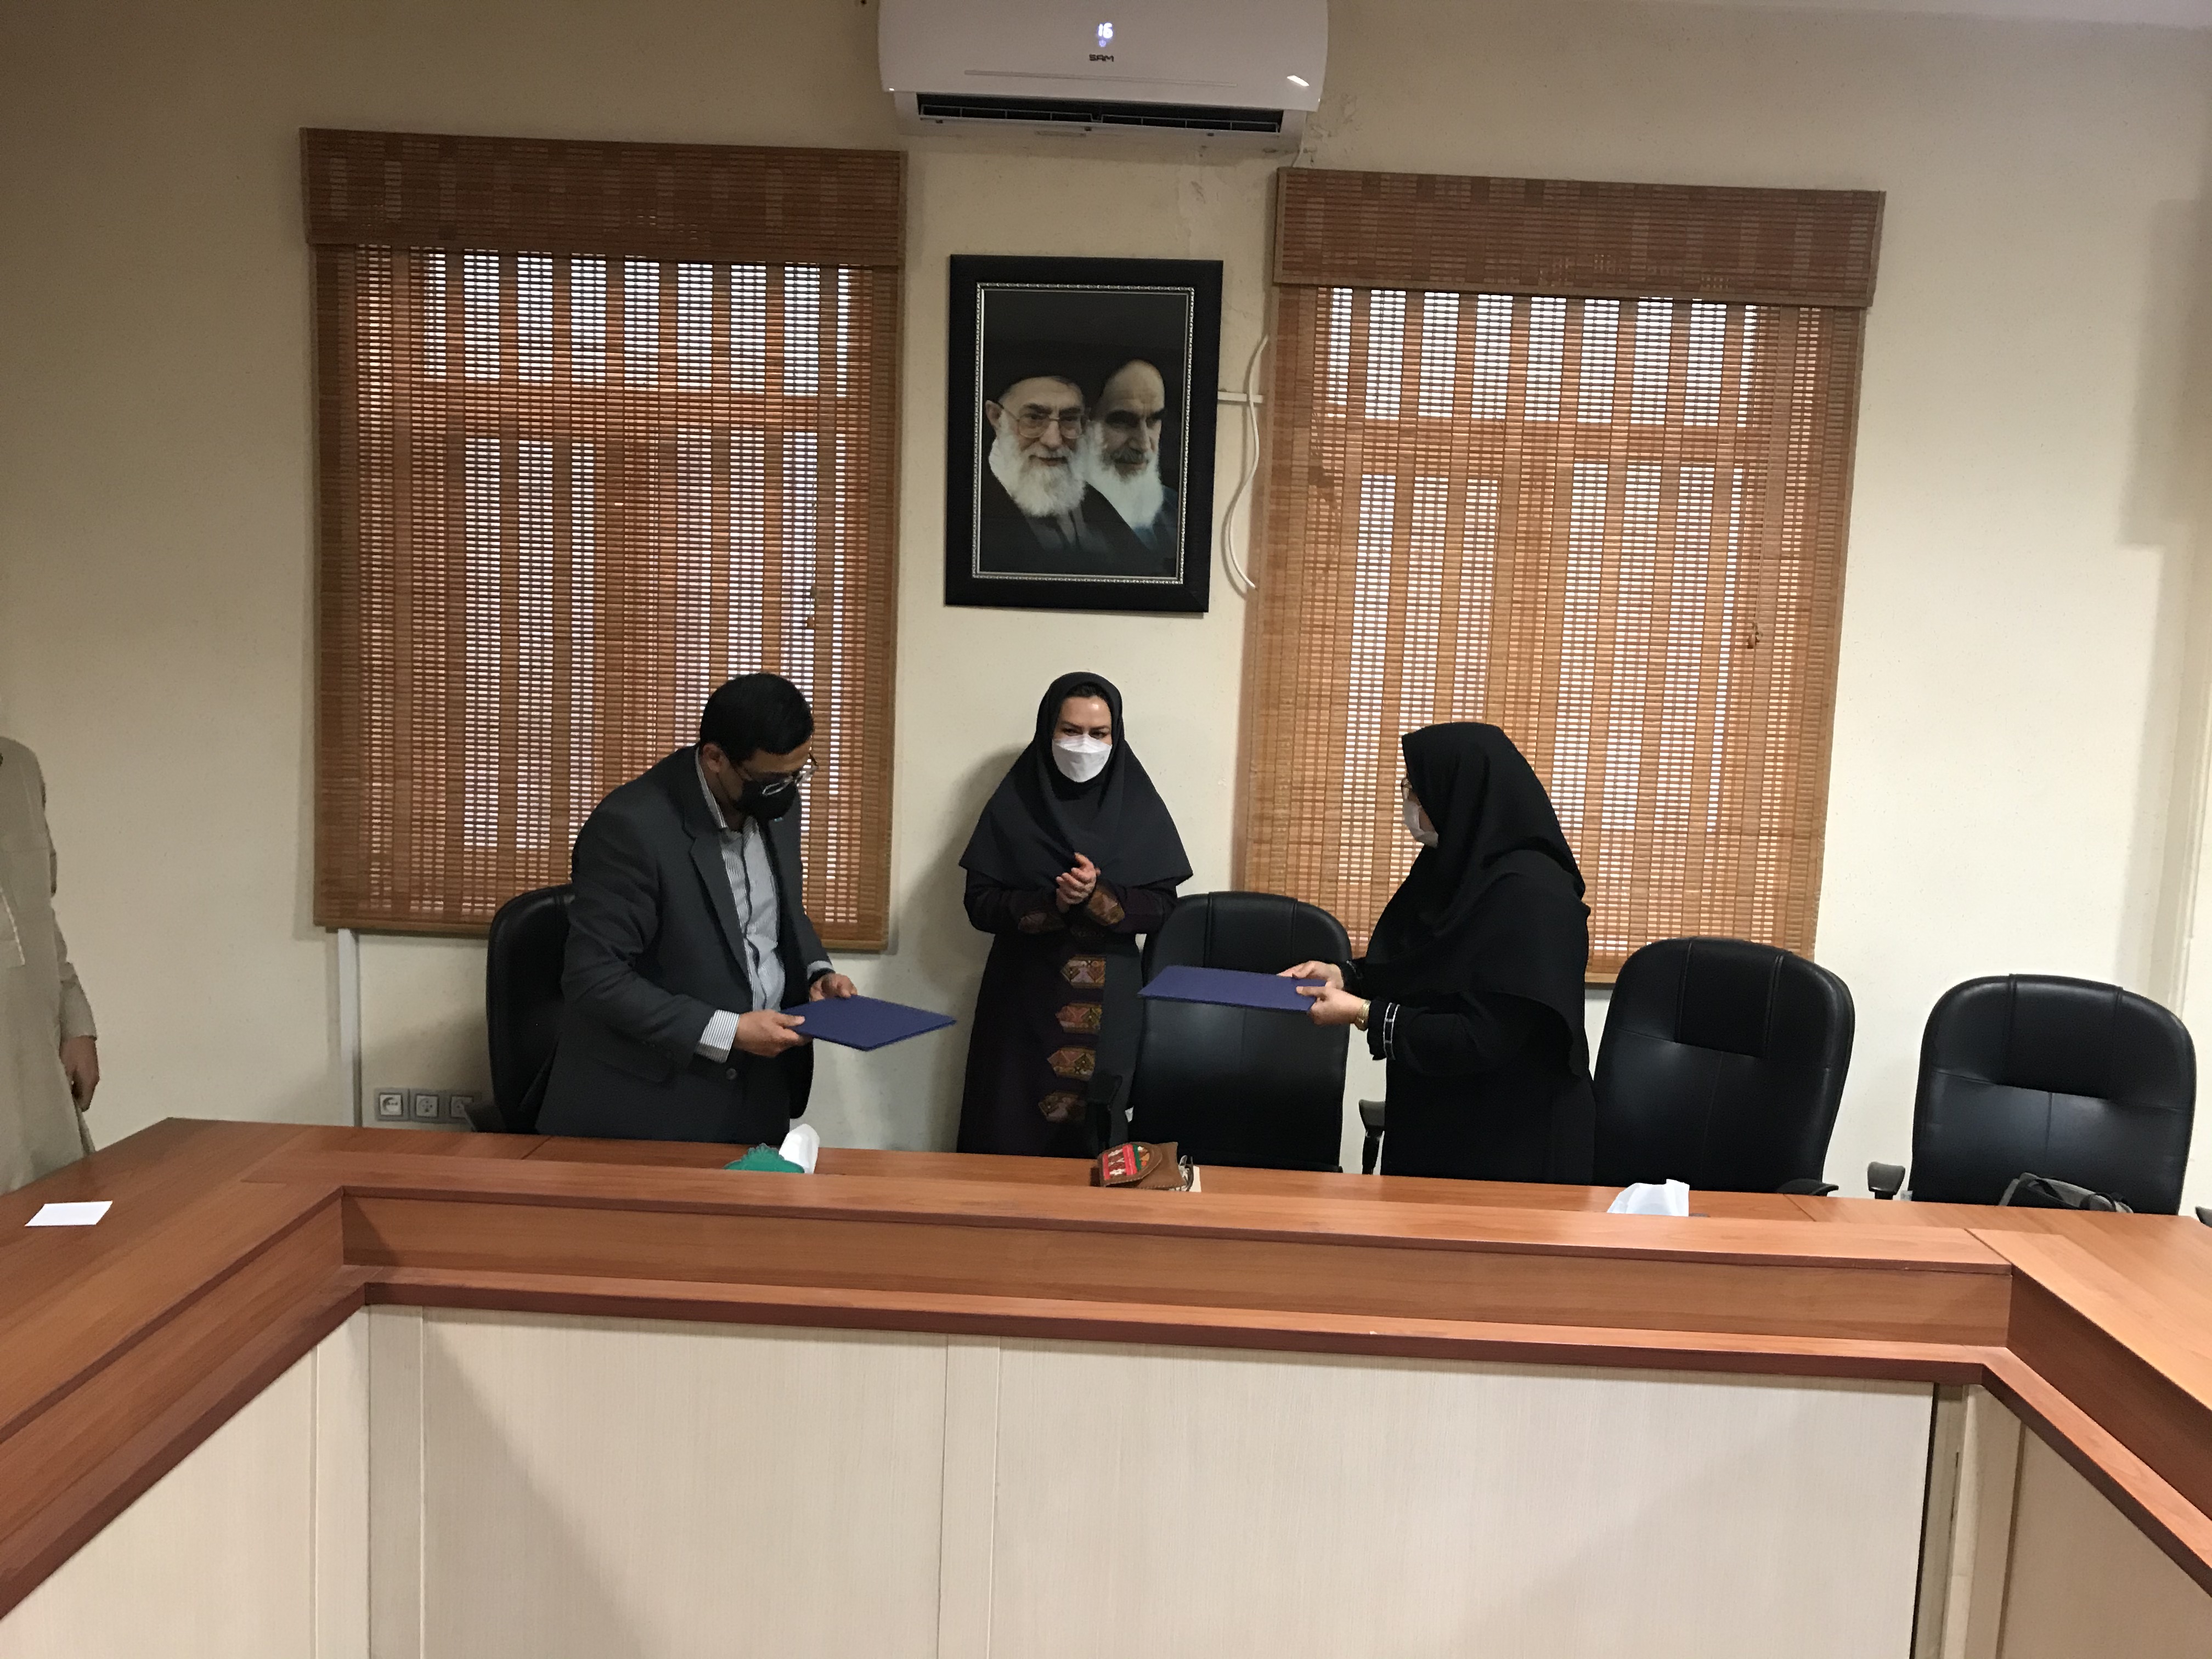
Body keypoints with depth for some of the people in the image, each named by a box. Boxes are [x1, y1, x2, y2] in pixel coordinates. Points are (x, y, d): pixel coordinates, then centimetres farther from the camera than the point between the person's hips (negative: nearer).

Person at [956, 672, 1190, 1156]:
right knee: (1014, 1134, 2)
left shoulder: (1139, 806, 1)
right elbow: (980, 903, -5)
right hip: (1023, 997, 0)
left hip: (1107, 1001, 0)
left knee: (1094, 1133, 3)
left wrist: (1096, 897, -20)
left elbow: (1160, 905, -3)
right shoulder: (1014, 803, -1)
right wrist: (1052, 903, -20)